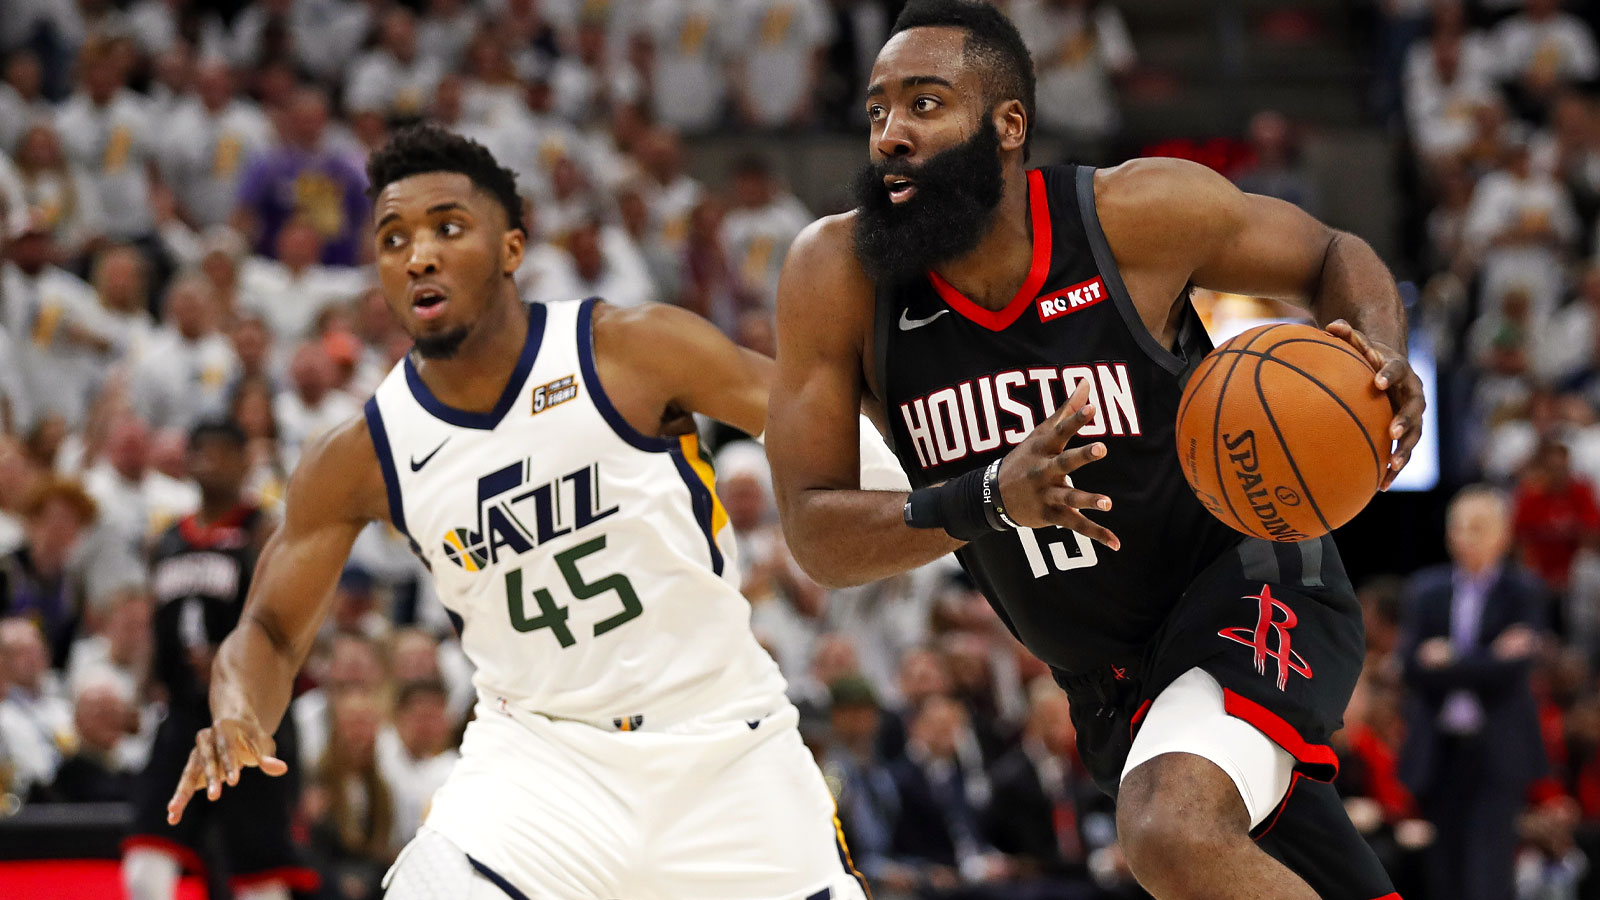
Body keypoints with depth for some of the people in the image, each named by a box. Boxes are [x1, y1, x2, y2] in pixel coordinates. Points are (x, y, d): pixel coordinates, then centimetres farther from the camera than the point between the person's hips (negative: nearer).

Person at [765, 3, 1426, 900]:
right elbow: (817, 536, -14)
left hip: (1251, 589, -5)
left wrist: (1381, 357, -23)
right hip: (1108, 681, 5)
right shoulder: (837, 273, -13)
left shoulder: (1134, 213, -18)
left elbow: (1332, 256, 1)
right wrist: (989, 500, -32)